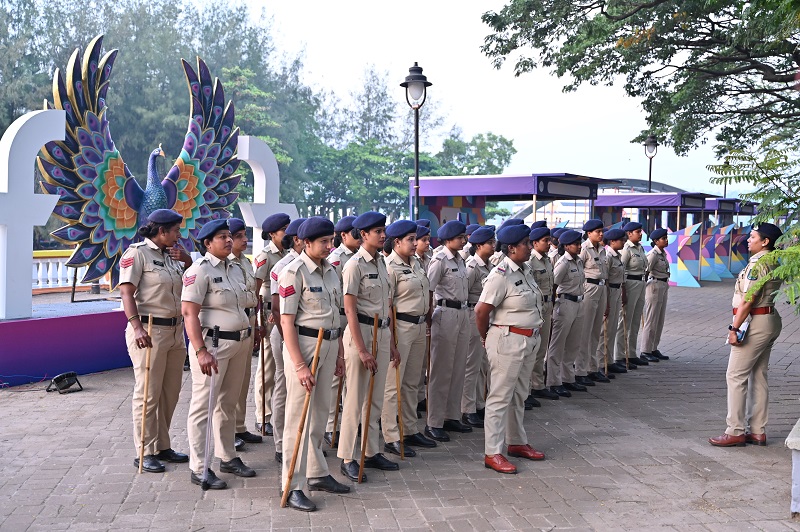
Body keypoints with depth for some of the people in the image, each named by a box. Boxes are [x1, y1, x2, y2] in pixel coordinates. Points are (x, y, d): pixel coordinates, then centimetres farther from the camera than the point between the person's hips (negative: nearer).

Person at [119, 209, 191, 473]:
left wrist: (187, 260, 3)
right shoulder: (137, 253, -8)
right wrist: (137, 327, -25)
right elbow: (127, 292, -14)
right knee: (148, 393, -2)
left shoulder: (171, 255, 14)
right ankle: (145, 453, 7)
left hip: (175, 330, 8)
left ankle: (162, 446, 24)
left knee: (170, 392, 12)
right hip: (149, 331, -8)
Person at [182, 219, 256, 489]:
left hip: (239, 343, 8)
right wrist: (201, 351, -25)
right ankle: (198, 469, 2)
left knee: (228, 403, 16)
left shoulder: (233, 268, 14)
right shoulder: (200, 270, -11)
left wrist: (248, 336, 18)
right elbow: (189, 312, -18)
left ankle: (228, 457, 28)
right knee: (203, 405, -3)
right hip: (213, 344, -8)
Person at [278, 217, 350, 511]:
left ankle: (317, 474, 27)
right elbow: (287, 321, -16)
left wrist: (340, 352, 15)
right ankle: (292, 487, 3)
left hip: (329, 344, 7)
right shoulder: (293, 272, -13)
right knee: (298, 416, -3)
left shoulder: (330, 270, 10)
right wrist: (299, 365, -19)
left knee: (320, 413, 15)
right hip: (303, 344, -7)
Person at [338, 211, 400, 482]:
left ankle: (372, 452, 23)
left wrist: (391, 343, 17)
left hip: (382, 332, 8)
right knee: (355, 399, -2)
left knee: (376, 398, 13)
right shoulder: (355, 265, -11)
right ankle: (347, 458, 6)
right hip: (361, 331, -8)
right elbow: (350, 309, -15)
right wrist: (361, 349, -19)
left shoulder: (381, 262, 13)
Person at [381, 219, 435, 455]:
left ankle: (410, 431, 26)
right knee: (393, 385, -2)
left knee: (412, 383, 16)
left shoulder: (416, 263, 12)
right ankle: (391, 438, 3)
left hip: (420, 326, 9)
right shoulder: (390, 267, -13)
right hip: (400, 327, -8)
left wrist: (427, 322, 16)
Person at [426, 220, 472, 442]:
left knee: (458, 368, 11)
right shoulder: (439, 260, -10)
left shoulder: (460, 260, 14)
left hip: (463, 314, 8)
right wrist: (429, 319, -13)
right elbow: (428, 291, -13)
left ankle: (452, 417, 21)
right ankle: (433, 423, 3)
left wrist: (465, 312, 17)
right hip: (446, 314, -8)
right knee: (441, 371, -3)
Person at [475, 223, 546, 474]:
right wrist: (488, 339, -3)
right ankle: (492, 453, 2)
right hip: (508, 340, -9)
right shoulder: (501, 275, -18)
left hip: (528, 340, 9)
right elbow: (481, 311, -17)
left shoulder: (526, 270, 9)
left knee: (519, 395, 19)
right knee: (500, 397, -3)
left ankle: (517, 443, 32)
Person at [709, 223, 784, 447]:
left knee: (736, 376, -4)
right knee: (759, 377, 13)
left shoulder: (757, 263, -17)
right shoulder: (774, 263, 12)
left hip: (755, 322, -10)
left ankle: (735, 432, -1)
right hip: (771, 319, 10)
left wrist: (734, 328, -19)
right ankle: (758, 431, 17)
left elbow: (748, 300, -21)